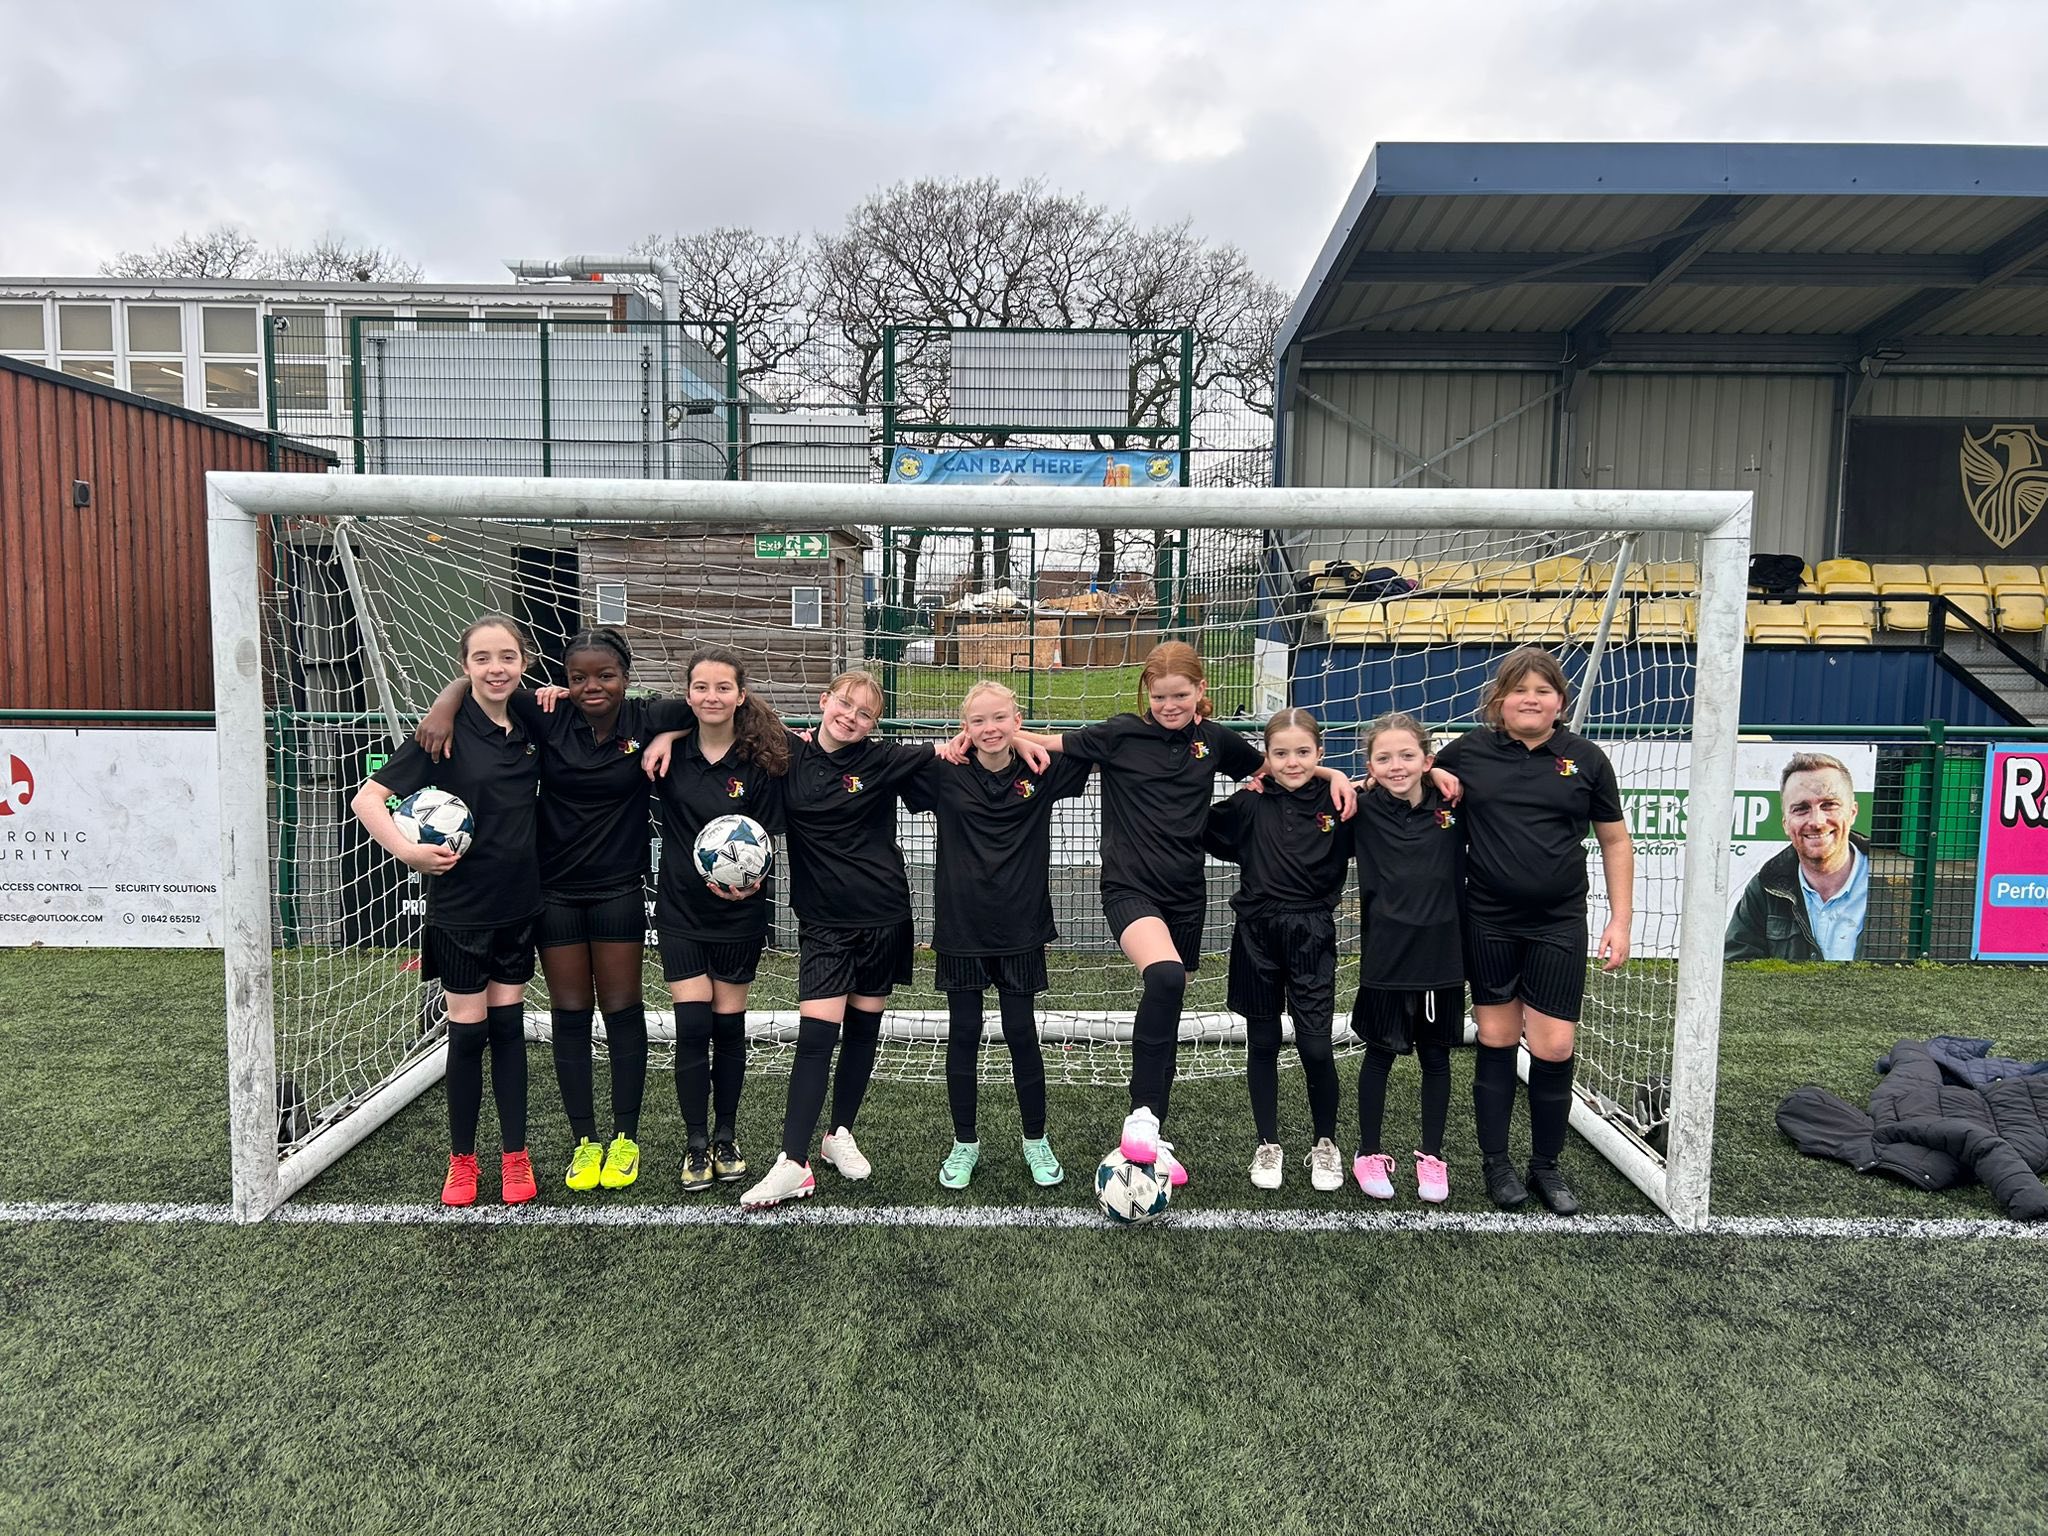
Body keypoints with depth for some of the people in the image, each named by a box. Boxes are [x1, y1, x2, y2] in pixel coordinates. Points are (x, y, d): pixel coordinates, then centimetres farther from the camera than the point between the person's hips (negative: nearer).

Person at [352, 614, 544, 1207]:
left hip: (518, 902, 4)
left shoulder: (529, 726, 1)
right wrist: (406, 849, -30)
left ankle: (516, 1157, 22)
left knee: (508, 1026, 11)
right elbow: (367, 798, -15)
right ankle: (461, 1160, 22)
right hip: (460, 906, -4)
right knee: (468, 1031, 4)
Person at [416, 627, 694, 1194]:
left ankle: (625, 1138, 19)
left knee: (622, 1009, 5)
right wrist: (443, 709, -20)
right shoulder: (550, 720, -6)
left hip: (619, 891, -1)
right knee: (569, 1013, 7)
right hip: (555, 891, 1)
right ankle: (585, 1141, 19)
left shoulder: (645, 721, -8)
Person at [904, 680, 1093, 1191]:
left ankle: (1036, 1141, 27)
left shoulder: (1040, 773, -4)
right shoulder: (944, 775, -4)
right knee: (963, 1036, 10)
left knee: (1022, 1036, 9)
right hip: (961, 929, 0)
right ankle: (964, 1144, 25)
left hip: (1020, 929, 0)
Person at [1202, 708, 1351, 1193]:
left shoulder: (1336, 803, -3)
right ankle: (1268, 1146, 27)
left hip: (1312, 938, -1)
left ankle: (1326, 1144, 22)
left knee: (1316, 1048, -2)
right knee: (1262, 1045, 11)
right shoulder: (1251, 805, -2)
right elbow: (1207, 834, 4)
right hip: (1257, 936, 1)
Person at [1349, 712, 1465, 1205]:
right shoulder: (1364, 810, -7)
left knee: (1436, 1057, 14)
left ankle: (1431, 1156, 30)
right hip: (1385, 955, -1)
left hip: (1441, 954, 2)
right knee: (1380, 1054, 11)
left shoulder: (1451, 805, -4)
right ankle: (1369, 1154, 27)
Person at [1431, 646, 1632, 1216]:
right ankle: (1496, 1163, 23)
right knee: (1496, 1040, 8)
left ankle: (1546, 1165, 20)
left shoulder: (1585, 758, 1)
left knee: (1553, 1047, -1)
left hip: (1558, 924, 0)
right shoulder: (1468, 752, 0)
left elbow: (1615, 841, 8)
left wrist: (1620, 920, 3)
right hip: (1488, 922, 0)